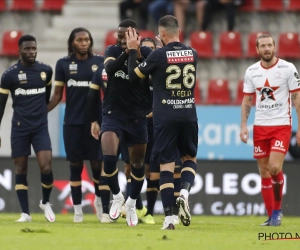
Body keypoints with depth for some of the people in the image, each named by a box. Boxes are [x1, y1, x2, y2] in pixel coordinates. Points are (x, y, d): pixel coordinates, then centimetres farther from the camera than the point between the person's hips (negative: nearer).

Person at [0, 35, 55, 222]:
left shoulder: (46, 71, 4)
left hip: (41, 127, 1)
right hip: (19, 128, -1)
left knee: (46, 167, -11)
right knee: (21, 169, 1)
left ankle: (46, 203, 14)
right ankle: (25, 213, 7)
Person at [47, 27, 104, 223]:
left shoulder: (100, 62, 3)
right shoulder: (63, 64, 4)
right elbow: (58, 95, 7)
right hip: (72, 123, 0)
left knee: (97, 164, 1)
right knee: (75, 165, 3)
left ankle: (99, 200, 24)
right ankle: (77, 209, 9)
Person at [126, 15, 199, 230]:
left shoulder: (158, 55, -8)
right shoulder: (193, 54, 4)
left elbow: (133, 75, 2)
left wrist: (133, 50, 12)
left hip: (165, 118, -3)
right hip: (189, 115, 3)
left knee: (166, 165, 1)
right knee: (190, 158, 20)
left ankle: (169, 218, -4)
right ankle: (185, 192, -10)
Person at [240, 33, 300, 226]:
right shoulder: (251, 71, 5)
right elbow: (247, 100, 12)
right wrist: (243, 125, 1)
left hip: (282, 125, -4)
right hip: (260, 127, 4)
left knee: (275, 168, -18)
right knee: (264, 172, 3)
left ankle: (277, 210, 1)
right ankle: (272, 216, 11)